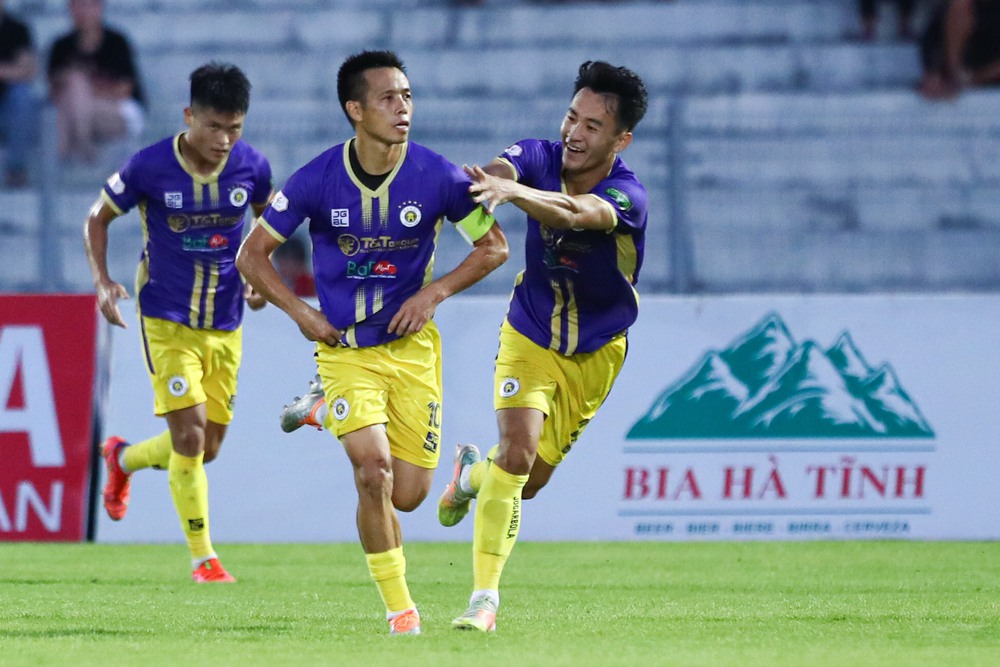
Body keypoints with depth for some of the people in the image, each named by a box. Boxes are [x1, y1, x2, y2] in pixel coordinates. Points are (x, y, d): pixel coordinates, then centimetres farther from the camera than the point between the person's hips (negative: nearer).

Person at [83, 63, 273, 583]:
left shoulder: (252, 167, -7)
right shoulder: (149, 168, -15)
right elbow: (98, 219, 1)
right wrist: (102, 280, -13)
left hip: (225, 325, 4)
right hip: (167, 320, -4)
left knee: (205, 449, 9)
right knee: (190, 436, -14)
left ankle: (123, 458, 40)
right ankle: (202, 556, -1)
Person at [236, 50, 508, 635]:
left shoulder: (437, 176, -10)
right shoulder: (316, 181, -11)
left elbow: (494, 246, 3)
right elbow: (253, 256, 1)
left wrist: (436, 292, -10)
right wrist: (302, 313, -9)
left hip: (413, 346, 2)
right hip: (345, 350, -2)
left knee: (407, 495, 0)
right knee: (373, 467, -22)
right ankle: (400, 608, -6)